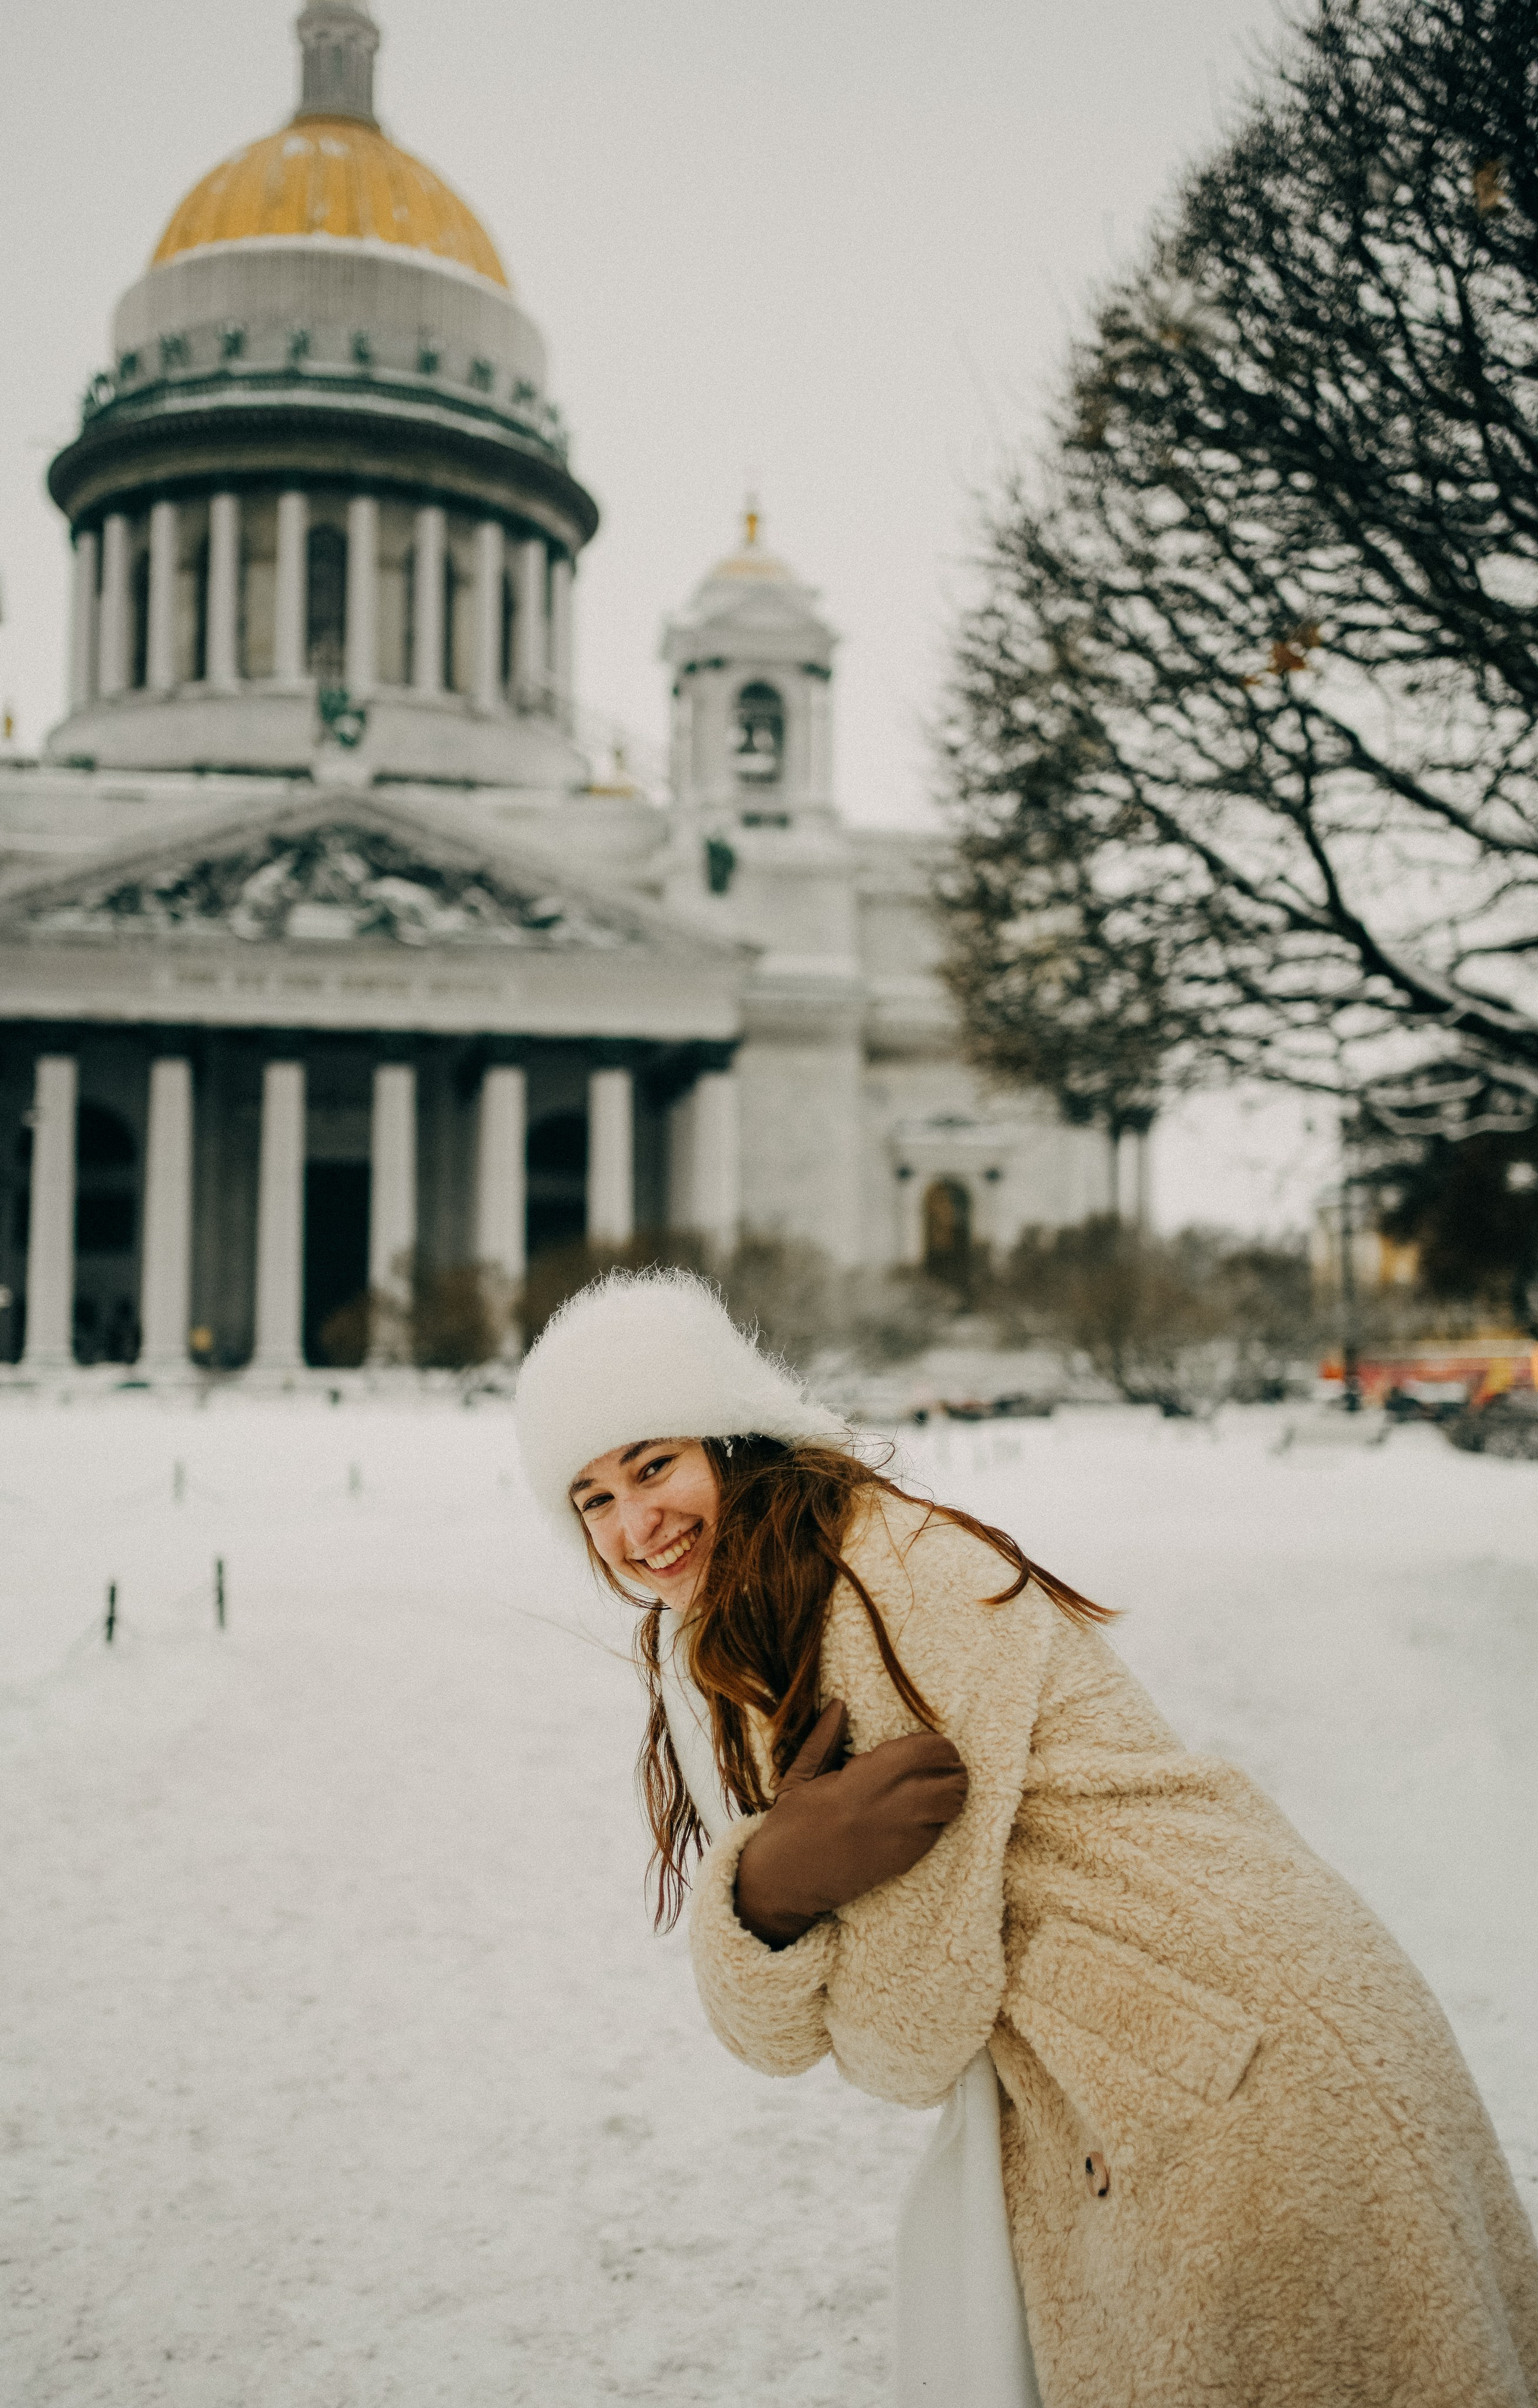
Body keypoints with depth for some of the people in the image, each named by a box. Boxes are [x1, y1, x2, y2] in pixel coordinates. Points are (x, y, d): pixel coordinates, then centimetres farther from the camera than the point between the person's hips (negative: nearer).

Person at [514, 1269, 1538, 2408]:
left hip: (1251, 2090, -8)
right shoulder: (714, 1661, 8)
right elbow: (774, 2029, -3)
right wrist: (764, 1892, -22)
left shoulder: (899, 1570, -21)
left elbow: (912, 2031, -21)